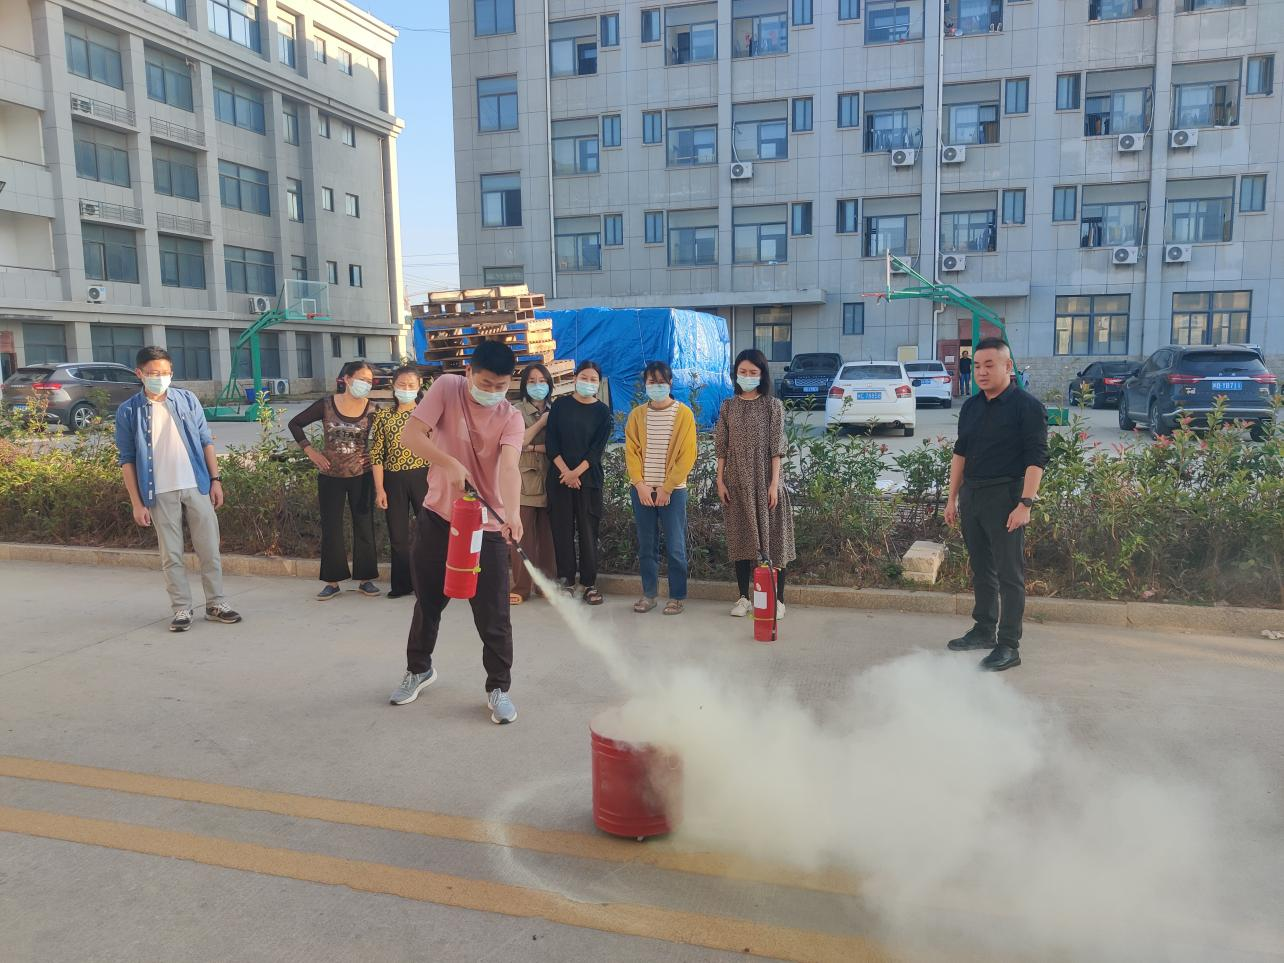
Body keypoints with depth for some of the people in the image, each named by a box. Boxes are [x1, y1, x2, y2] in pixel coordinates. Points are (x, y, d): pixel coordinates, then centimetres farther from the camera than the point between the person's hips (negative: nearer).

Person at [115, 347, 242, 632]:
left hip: (197, 487, 2)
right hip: (161, 494, -1)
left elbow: (206, 441, 7)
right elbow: (127, 460, -1)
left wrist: (215, 480, 1)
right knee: (171, 554, 5)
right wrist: (137, 503, -5)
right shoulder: (128, 412, -2)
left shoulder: (188, 400, 3)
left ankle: (215, 604, 17)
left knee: (209, 549, 6)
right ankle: (181, 609, 15)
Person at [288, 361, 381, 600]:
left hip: (361, 476, 0)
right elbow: (295, 424, 5)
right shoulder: (326, 405, -5)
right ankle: (332, 581, 17)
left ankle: (365, 579, 17)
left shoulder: (371, 410, -5)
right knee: (331, 528, 7)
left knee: (364, 527, 6)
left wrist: (375, 455, -6)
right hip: (330, 476, 0)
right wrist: (310, 451, -2)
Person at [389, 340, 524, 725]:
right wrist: (451, 464, -29)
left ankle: (499, 688, 17)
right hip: (437, 517, 1)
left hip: (487, 526, -1)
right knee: (428, 602, 18)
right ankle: (419, 669, 41)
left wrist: (513, 513, -43)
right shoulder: (447, 388, -7)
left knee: (493, 614, 0)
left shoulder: (511, 418, -8)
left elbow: (508, 467, -25)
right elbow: (410, 435, -15)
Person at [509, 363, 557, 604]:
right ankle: (521, 587, 0)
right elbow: (517, 441, -8)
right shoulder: (517, 410, 6)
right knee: (522, 534, -6)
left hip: (548, 480, 2)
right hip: (524, 478, -2)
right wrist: (541, 422, -4)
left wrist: (533, 447, -7)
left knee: (548, 535, 2)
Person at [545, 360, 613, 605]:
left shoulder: (602, 411, 4)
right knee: (562, 529, 1)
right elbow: (551, 442, 0)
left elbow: (598, 448, -3)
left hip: (589, 478, -1)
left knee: (588, 530, 0)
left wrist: (577, 472, -13)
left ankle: (590, 584, 6)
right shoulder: (560, 405, 6)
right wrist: (565, 471, -10)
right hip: (559, 476, 1)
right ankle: (566, 581, 9)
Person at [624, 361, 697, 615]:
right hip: (642, 490, 3)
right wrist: (640, 485, -9)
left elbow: (687, 455, -6)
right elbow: (631, 451, 3)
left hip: (673, 490, -3)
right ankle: (649, 594, 19)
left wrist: (666, 488, -11)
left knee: (675, 547, -1)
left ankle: (678, 597, 10)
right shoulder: (637, 414, 7)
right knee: (646, 546, 9)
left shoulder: (683, 414, -2)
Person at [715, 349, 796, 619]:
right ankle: (743, 597, 17)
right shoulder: (728, 407, 5)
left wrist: (774, 483, -11)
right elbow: (722, 448, 6)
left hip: (764, 480, -3)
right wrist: (720, 481, -1)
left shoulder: (772, 405, -2)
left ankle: (778, 600, 9)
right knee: (740, 537, 8)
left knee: (771, 536, 1)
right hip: (737, 481, 3)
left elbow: (777, 448, -6)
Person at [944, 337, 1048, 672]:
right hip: (971, 494, 7)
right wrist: (952, 498, 14)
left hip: (1005, 496, -7)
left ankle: (1009, 646, 3)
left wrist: (1025, 504, -20)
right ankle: (984, 630, 28)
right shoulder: (971, 406, 12)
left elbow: (1036, 458, -13)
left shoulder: (1026, 406, -9)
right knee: (981, 568, 15)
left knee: (1009, 573, -2)